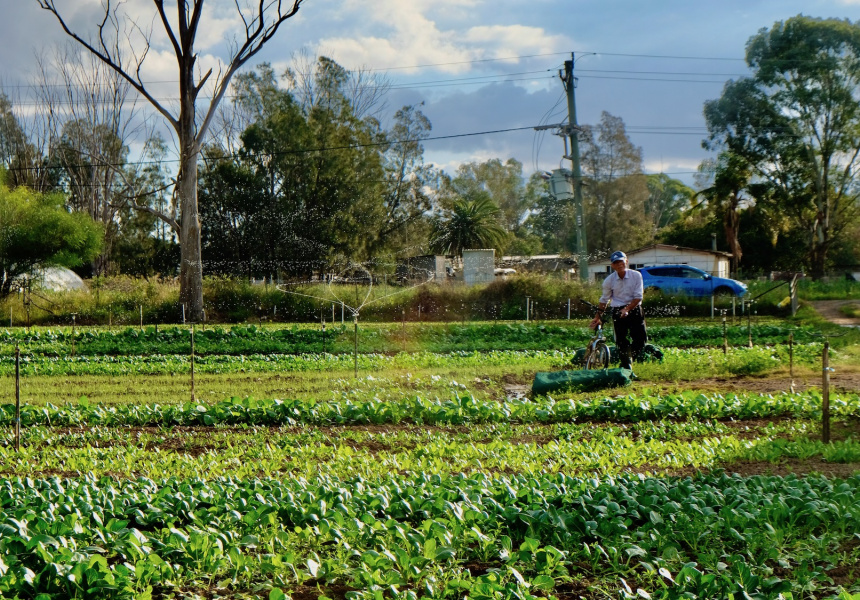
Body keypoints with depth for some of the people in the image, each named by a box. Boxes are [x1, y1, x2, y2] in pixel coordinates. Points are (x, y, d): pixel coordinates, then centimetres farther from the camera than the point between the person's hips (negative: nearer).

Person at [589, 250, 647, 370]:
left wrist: (627, 309, -20)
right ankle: (627, 368, 8)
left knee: (641, 338, -8)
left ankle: (630, 358, 20)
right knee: (621, 341, -4)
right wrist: (597, 317, 12)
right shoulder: (609, 280, -3)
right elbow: (604, 300, 10)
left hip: (634, 309, 0)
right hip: (617, 312, 0)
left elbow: (638, 297, -7)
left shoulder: (636, 276, -6)